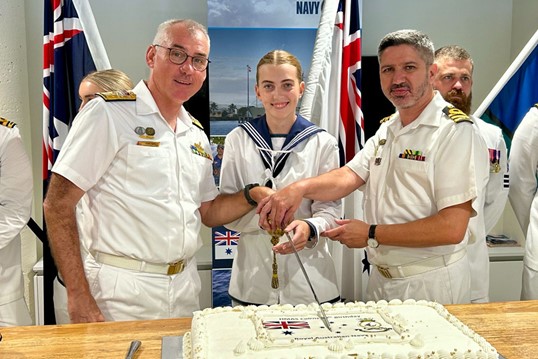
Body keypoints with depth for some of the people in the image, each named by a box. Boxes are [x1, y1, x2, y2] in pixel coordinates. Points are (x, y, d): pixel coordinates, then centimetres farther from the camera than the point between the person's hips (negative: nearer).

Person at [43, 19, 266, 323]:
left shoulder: (197, 135, 11)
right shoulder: (109, 113, -10)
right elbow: (58, 206, -13)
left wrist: (252, 195, -2)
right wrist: (79, 301, -18)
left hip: (185, 290, 6)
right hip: (122, 293, -6)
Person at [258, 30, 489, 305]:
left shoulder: (455, 132, -17)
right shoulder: (387, 128, 9)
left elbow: (452, 228, -23)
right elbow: (350, 176, -3)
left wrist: (371, 235, -17)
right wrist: (300, 187, -22)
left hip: (431, 285, -7)